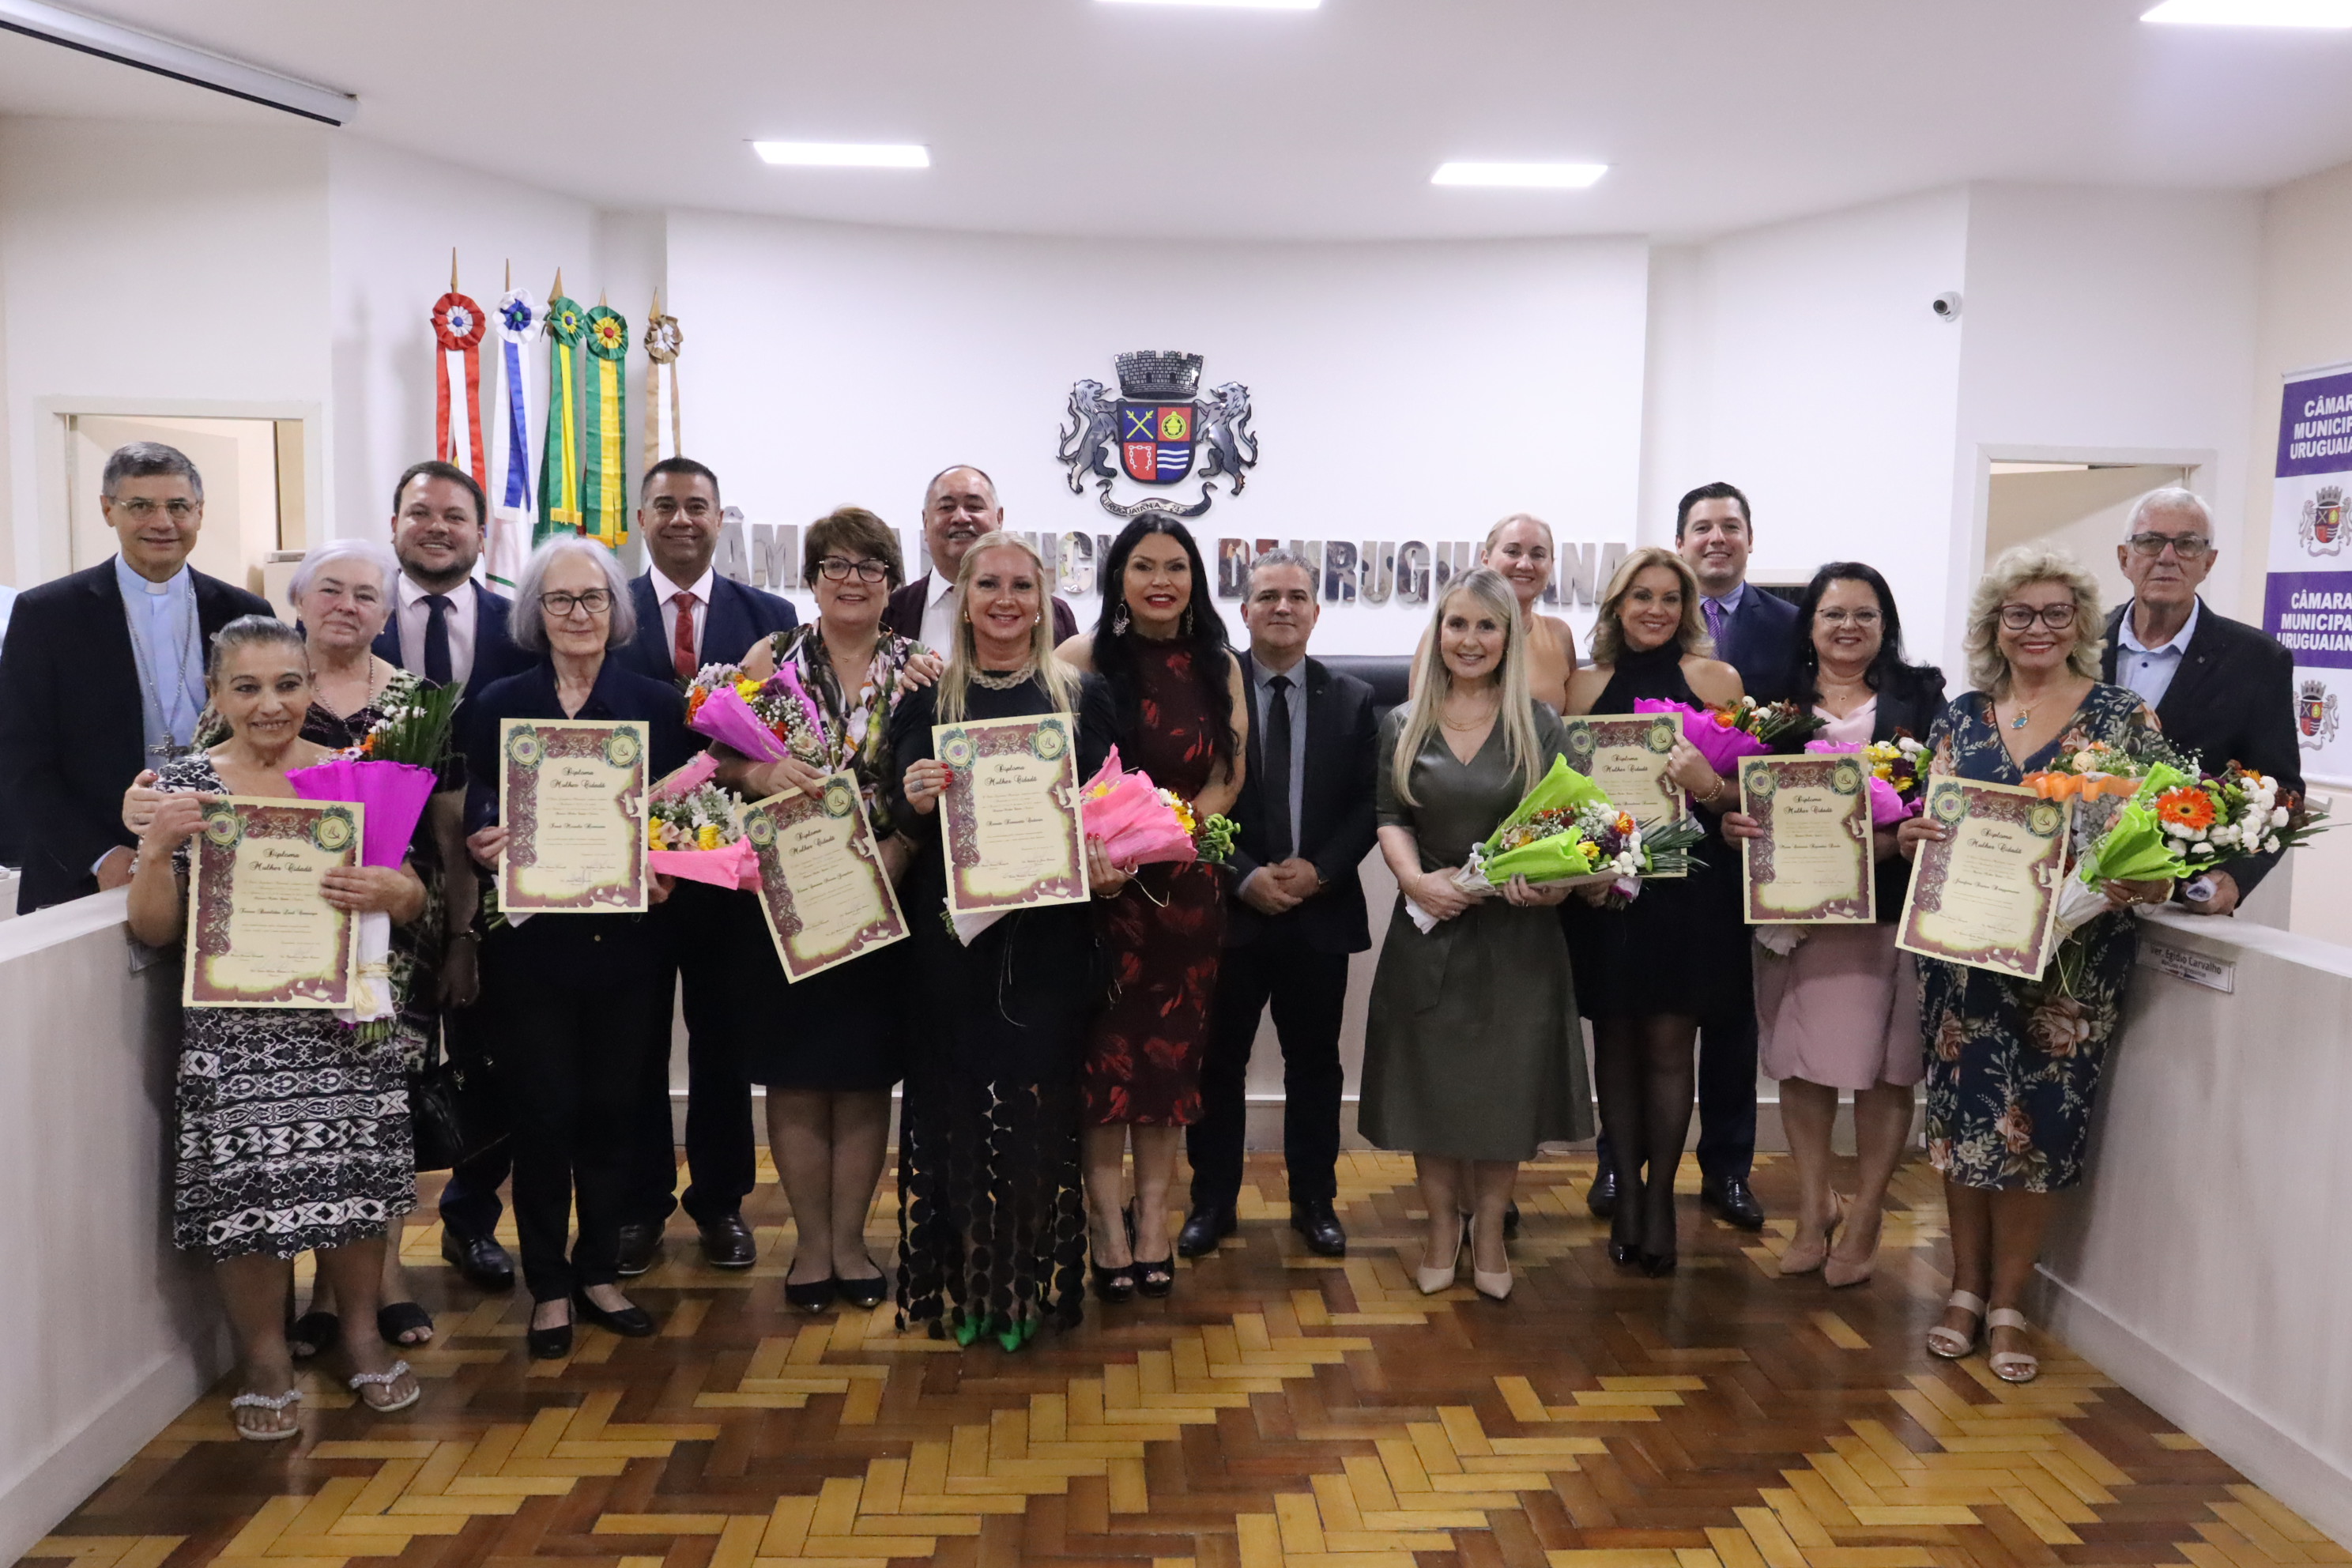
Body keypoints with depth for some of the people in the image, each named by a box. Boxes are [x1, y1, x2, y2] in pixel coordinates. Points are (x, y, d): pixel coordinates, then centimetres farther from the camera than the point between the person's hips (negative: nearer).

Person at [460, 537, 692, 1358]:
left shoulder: (658, 703, 5)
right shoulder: (498, 705, 5)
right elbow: (477, 818, 3)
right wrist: (486, 846, -18)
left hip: (626, 940, 1)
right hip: (530, 942, -1)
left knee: (611, 1108, 9)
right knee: (541, 1112, 3)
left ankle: (601, 1271, 25)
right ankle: (549, 1287, 16)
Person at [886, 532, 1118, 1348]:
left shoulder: (1078, 696, 6)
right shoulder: (926, 697, 6)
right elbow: (894, 816, 5)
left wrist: (1108, 869, -12)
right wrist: (912, 803, -17)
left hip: (1046, 939, 0)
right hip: (948, 938, 0)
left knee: (1037, 1101, 3)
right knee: (954, 1098, 4)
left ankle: (1030, 1281, 17)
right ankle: (960, 1279, 17)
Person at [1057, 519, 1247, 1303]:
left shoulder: (1219, 666, 6)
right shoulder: (1083, 658, -2)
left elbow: (1228, 775, 5)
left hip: (1185, 880, 3)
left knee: (1171, 1047, 7)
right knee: (1104, 1047, 0)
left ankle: (1153, 1212, 18)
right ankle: (1107, 1216, 10)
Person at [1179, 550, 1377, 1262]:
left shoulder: (1352, 699, 5)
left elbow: (1368, 805, 2)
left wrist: (1319, 869, -12)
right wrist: (1243, 876, -15)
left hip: (1321, 912, 2)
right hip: (1228, 911, -2)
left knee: (1314, 1063, 12)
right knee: (1218, 1063, 8)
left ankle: (1315, 1201, 25)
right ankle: (1212, 1201, 21)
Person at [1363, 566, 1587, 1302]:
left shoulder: (1540, 724, 1)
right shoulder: (1403, 724, 5)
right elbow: (1389, 818, 2)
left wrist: (1555, 881, -20)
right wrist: (1415, 879, -16)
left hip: (1517, 932, -1)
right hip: (1428, 926, 1)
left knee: (1505, 1083, 5)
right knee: (1430, 1080, 7)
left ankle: (1489, 1229, 22)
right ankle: (1442, 1227, 24)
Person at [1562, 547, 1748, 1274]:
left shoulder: (1715, 679, 4)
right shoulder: (1585, 685, 9)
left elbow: (1748, 790, 1)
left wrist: (1707, 785, -20)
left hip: (1688, 885, -2)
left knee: (1668, 1043, 0)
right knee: (1615, 1039, 6)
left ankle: (1660, 1195, 12)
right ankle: (1625, 1189, 17)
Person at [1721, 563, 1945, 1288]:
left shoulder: (1921, 697, 6)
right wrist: (1729, 822, -12)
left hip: (1890, 902, -1)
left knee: (1883, 1067, 2)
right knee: (1800, 1062, 6)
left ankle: (1863, 1220, 16)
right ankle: (1814, 1207, 21)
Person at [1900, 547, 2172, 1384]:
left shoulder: (2122, 713, 1)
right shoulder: (1960, 716, 8)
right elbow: (1925, 820, 10)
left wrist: (2154, 881, -20)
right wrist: (1909, 838, -12)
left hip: (2073, 954, -2)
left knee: (2041, 1119, 1)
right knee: (1964, 1106, 4)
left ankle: (2007, 1302, 15)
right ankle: (1966, 1288, 20)